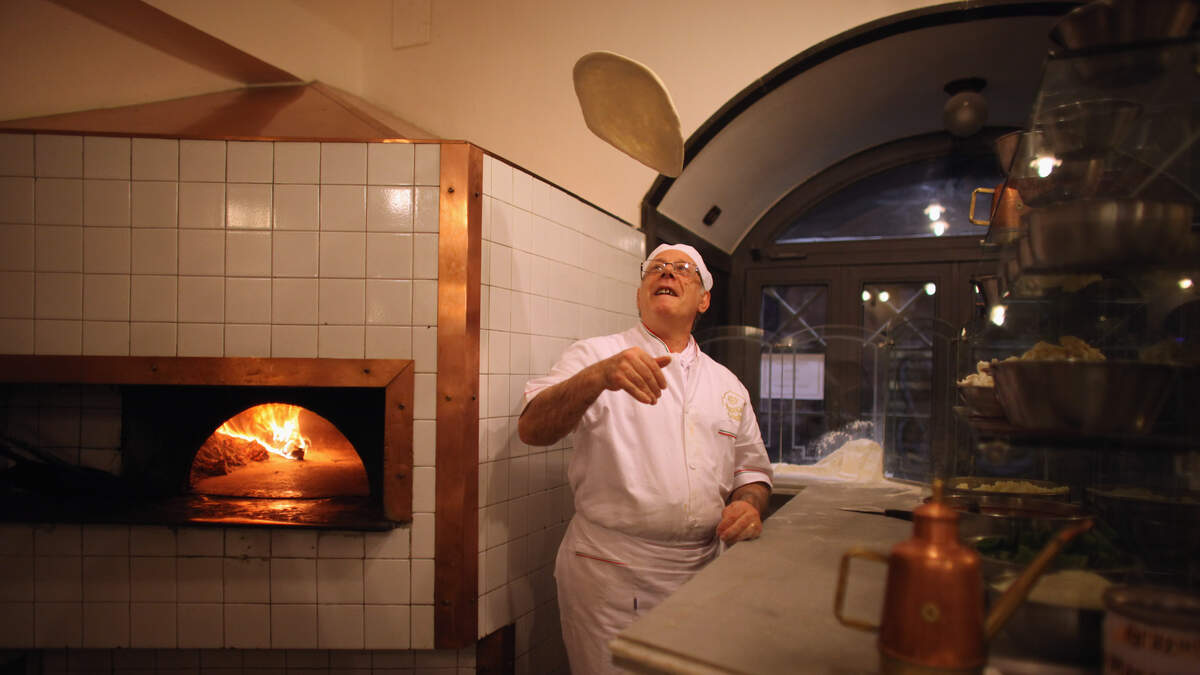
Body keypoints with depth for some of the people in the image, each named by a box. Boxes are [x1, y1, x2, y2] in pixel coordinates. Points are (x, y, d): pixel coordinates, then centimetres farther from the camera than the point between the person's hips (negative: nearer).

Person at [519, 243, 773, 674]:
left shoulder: (726, 385, 12)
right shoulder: (595, 355, -3)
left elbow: (752, 469, 18)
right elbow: (532, 429, -18)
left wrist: (749, 504, -5)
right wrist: (598, 377, -35)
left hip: (700, 574, 5)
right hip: (610, 577, -4)